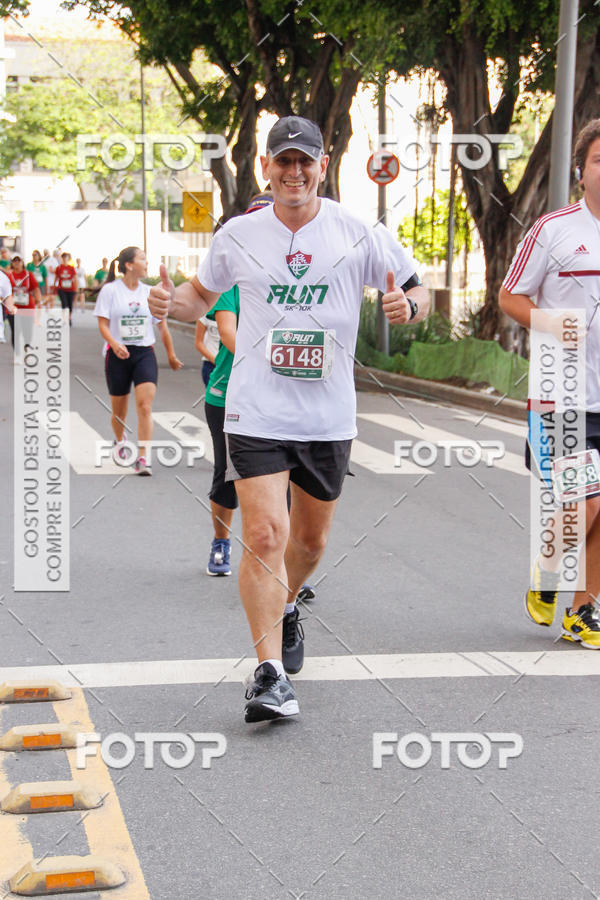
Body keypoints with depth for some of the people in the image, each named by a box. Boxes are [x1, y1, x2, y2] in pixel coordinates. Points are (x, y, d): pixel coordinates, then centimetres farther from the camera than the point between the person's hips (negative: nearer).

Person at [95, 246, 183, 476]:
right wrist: (114, 344, -24)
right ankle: (119, 441, 42)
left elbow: (162, 326, 15)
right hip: (118, 355, -1)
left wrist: (171, 355, 20)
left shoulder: (149, 292, 6)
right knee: (119, 411, 10)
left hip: (145, 353, 1)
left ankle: (143, 458, -16)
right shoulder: (110, 290, -2)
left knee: (145, 406, -16)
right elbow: (103, 324, -6)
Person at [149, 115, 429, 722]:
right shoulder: (237, 236, 2)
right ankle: (269, 671, -9)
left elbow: (419, 294, 8)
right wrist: (171, 302, -4)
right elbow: (202, 295, 18)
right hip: (256, 415, -1)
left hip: (329, 417, 2)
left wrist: (406, 305, -16)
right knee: (263, 536, -15)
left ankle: (284, 607, 47)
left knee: (310, 541, 15)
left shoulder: (359, 235, -1)